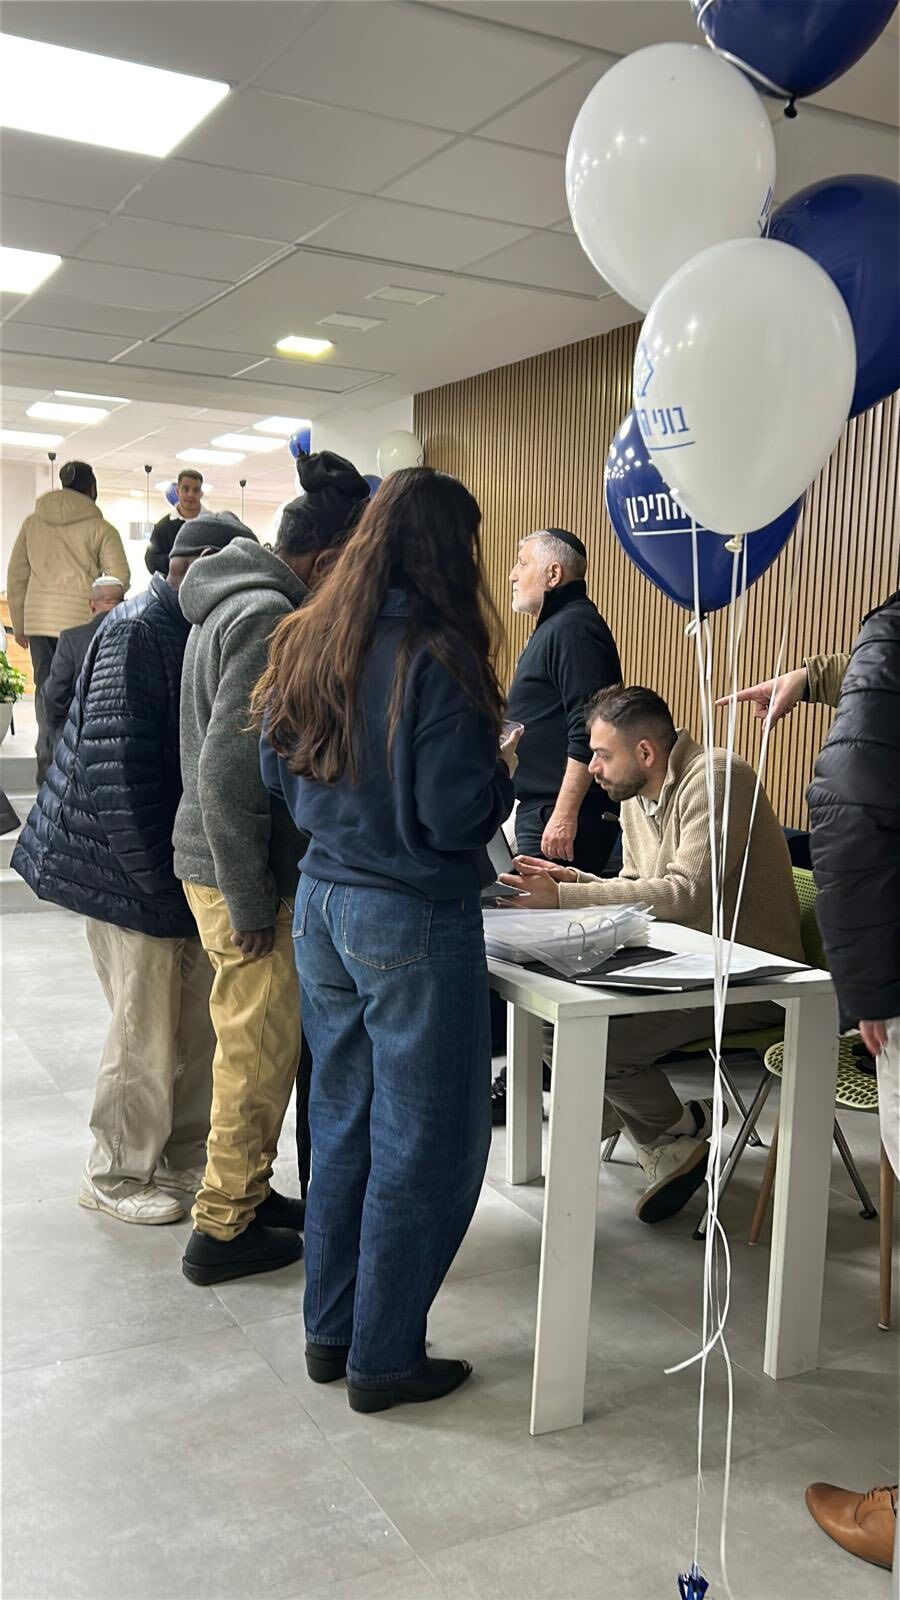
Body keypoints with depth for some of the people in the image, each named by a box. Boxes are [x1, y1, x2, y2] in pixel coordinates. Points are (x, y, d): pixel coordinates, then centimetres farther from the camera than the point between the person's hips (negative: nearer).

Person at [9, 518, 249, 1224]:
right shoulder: (138, 630, -17)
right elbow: (115, 766, -22)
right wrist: (160, 879, -18)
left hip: (186, 866, 8)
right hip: (133, 872, -8)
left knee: (200, 1020, 13)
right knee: (146, 1029, 2)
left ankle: (183, 1157, 30)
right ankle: (118, 1177, 20)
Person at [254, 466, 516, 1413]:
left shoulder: (304, 641, 6)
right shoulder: (436, 658, -18)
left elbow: (277, 773, 14)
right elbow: (456, 814, -19)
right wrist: (504, 769, -1)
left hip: (322, 903, 8)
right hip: (413, 920, -8)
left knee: (342, 1121, 19)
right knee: (423, 1142, 7)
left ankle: (329, 1332, 31)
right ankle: (384, 1360, 19)